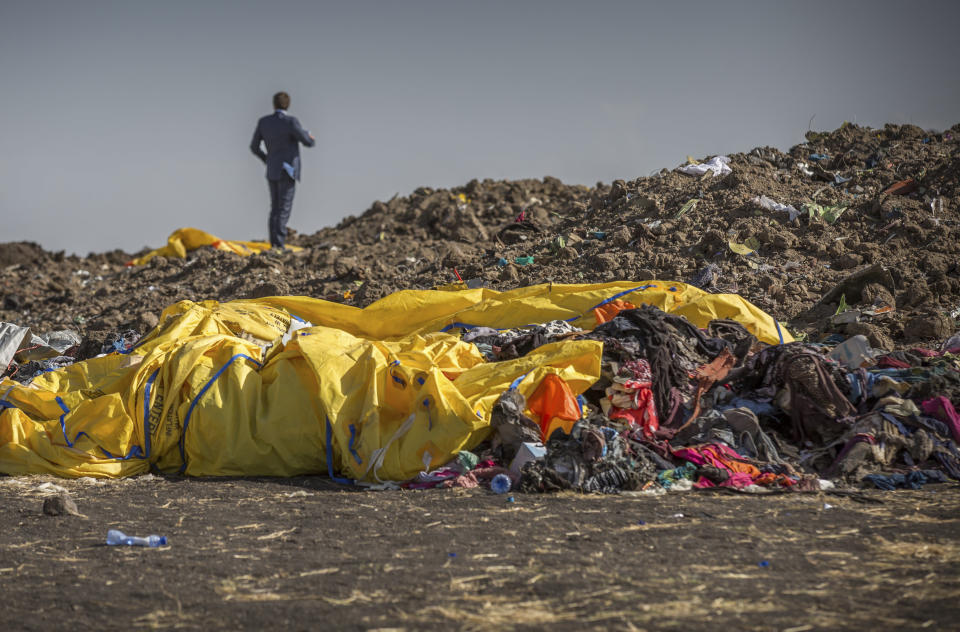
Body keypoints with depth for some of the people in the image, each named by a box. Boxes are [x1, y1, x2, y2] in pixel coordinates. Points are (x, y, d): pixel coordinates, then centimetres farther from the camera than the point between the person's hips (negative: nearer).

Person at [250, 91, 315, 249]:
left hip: (271, 172, 6)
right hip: (287, 171, -6)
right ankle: (279, 245, -14)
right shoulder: (290, 122, -13)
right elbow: (308, 142, -7)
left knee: (275, 209, 12)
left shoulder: (263, 122, 3)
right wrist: (311, 138, 18)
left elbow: (254, 147, 11)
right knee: (284, 210, -7)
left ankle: (274, 245, 11)